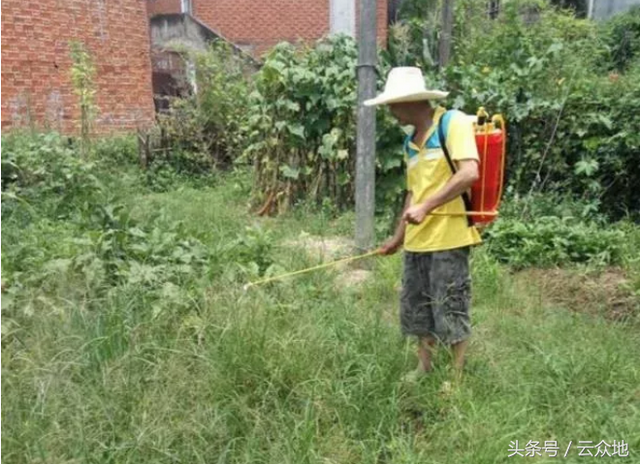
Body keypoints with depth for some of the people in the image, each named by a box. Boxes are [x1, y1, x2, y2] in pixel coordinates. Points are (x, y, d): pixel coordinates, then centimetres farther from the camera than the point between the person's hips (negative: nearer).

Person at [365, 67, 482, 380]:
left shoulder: (453, 122, -7)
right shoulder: (410, 142, 15)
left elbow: (469, 173, -19)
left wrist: (427, 207, -20)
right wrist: (398, 237, 21)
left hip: (448, 236, -8)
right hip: (416, 240, 8)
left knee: (450, 308, 2)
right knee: (416, 306, 14)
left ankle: (459, 375, 19)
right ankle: (423, 367, 30)